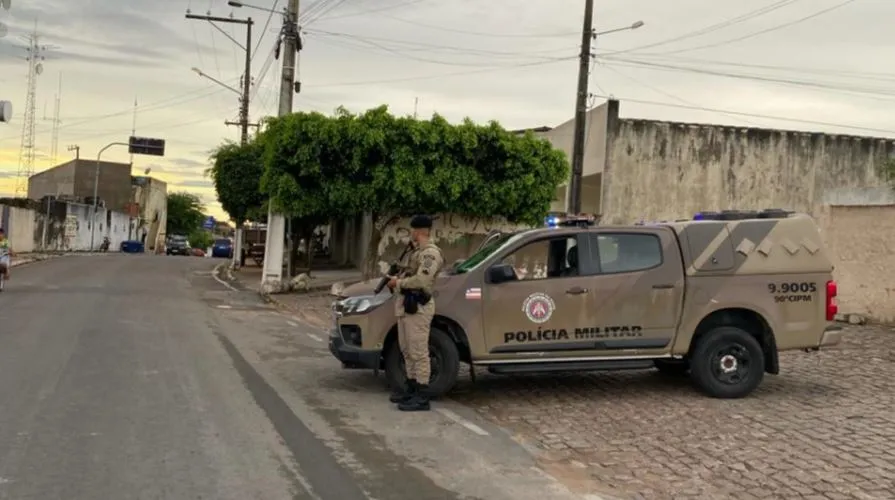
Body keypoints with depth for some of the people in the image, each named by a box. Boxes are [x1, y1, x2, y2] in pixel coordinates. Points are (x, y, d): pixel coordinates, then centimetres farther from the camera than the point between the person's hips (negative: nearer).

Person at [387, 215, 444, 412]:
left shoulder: (430, 253, -14)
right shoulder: (417, 251, 19)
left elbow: (420, 280, -25)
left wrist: (399, 282, -12)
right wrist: (396, 280, 4)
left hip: (417, 307, -10)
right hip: (405, 305, 10)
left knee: (419, 352, -8)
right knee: (407, 350, 16)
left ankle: (422, 397, -5)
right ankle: (411, 388, 27)